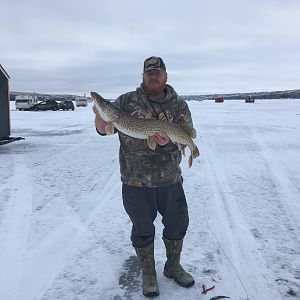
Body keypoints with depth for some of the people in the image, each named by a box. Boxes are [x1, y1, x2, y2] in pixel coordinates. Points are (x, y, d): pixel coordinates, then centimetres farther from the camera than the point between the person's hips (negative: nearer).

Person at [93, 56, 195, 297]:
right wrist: (100, 116, -23)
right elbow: (104, 130, 1)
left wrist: (169, 140, -29)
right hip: (136, 181, -2)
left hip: (170, 180, 2)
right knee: (143, 229, 11)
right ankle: (148, 273, 35)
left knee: (178, 224, 16)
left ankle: (173, 266, 42)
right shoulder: (126, 101, 0)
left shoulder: (179, 104, 3)